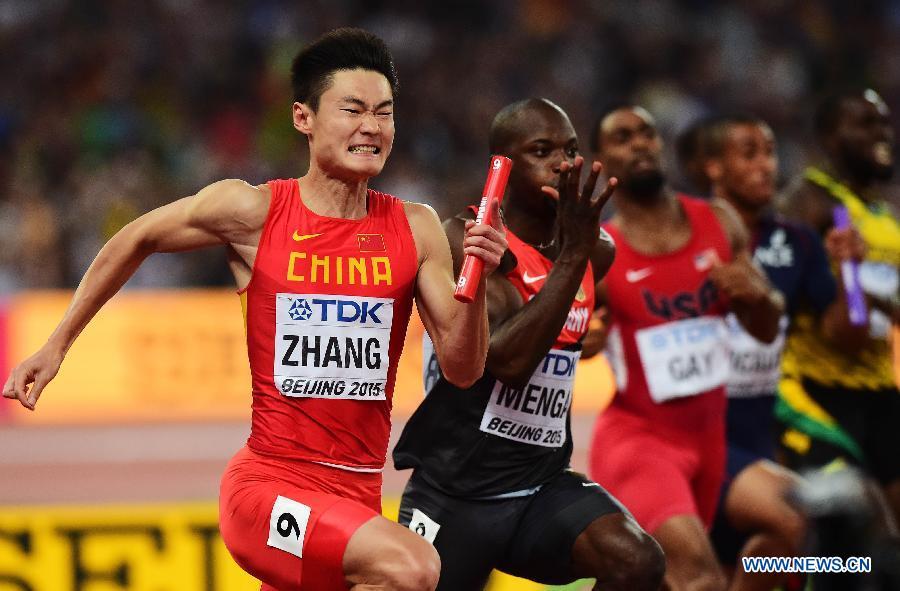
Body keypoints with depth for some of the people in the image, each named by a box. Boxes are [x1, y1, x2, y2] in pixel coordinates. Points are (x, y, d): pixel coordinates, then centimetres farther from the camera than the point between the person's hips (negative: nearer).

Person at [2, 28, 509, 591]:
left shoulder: (416, 229, 3)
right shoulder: (252, 211, -5)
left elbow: (463, 370, 3)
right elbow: (136, 241, 12)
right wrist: (56, 346, 17)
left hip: (357, 496, 5)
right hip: (269, 484, -5)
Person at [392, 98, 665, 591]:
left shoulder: (596, 250, 6)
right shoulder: (467, 240, -14)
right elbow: (508, 360, -28)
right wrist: (571, 257, -29)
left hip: (544, 482, 4)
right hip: (456, 488, -4)